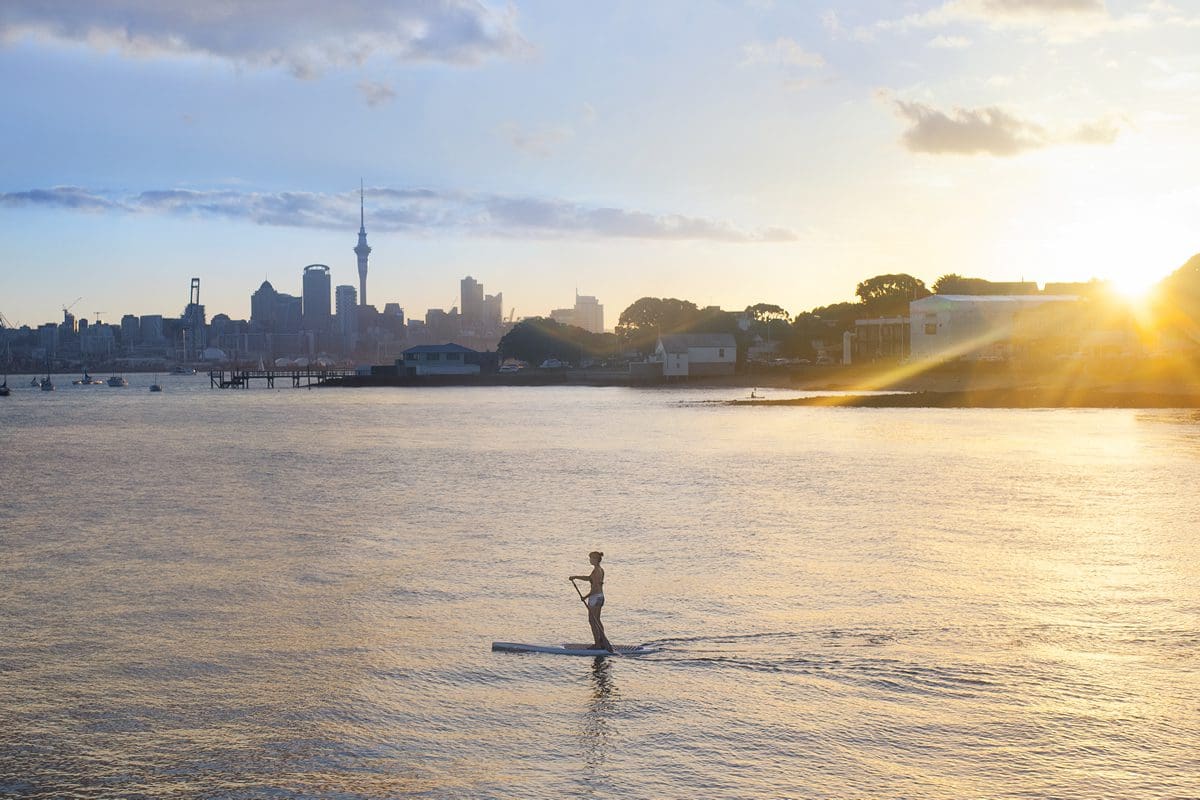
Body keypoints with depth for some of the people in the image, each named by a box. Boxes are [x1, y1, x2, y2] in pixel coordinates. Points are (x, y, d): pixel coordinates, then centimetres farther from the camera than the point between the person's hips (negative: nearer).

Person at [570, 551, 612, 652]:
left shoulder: (596, 570, -18)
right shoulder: (601, 570, 11)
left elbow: (595, 587, -21)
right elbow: (589, 578, 23)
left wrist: (586, 596, -14)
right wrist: (576, 577, 21)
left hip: (595, 597, -10)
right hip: (600, 596, 10)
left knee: (592, 620, -3)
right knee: (597, 620, 16)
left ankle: (597, 644, -2)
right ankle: (602, 643, 19)